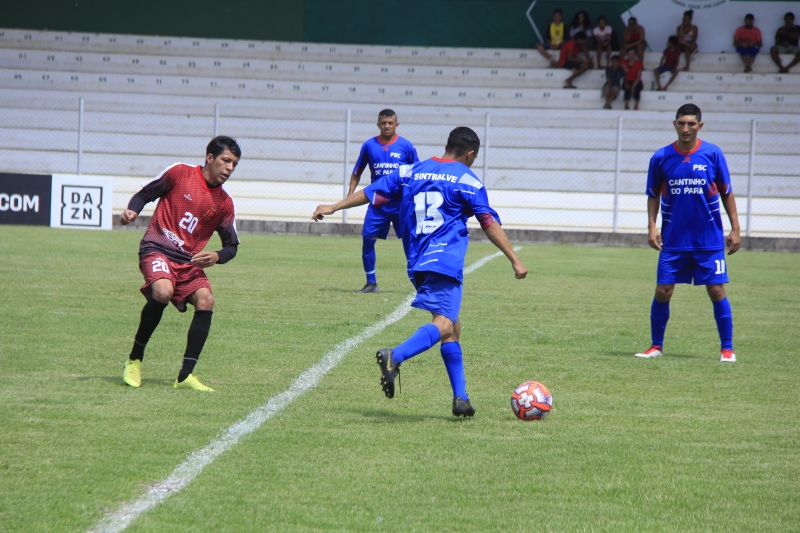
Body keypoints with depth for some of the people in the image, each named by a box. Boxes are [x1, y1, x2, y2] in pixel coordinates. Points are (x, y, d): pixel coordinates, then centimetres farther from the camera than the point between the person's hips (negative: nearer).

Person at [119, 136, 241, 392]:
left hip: (189, 261, 5)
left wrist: (217, 256, -10)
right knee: (163, 291, -32)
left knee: (205, 301, -19)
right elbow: (145, 194, 8)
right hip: (157, 249, -5)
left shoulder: (224, 203, 6)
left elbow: (232, 246, 13)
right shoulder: (179, 173, -3)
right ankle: (134, 360, -12)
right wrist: (132, 210, -14)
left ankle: (185, 376, -12)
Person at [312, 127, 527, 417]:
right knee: (444, 325, -19)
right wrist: (515, 261, 3)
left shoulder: (409, 172, 16)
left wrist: (333, 207, 25)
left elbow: (372, 193, 17)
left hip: (417, 264, 7)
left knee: (453, 327, 15)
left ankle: (461, 398, 10)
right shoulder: (467, 180, 3)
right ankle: (395, 356, -45)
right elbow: (490, 224, 0)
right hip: (446, 260, -7)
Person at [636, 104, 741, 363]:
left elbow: (726, 193, 4)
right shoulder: (661, 158, -1)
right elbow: (653, 195, 8)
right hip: (673, 241, 1)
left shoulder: (713, 154, -3)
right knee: (662, 291, 0)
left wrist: (735, 229, 0)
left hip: (709, 241, -1)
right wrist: (652, 227, -3)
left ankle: (727, 348, 8)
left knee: (717, 290, -3)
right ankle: (656, 346, 14)